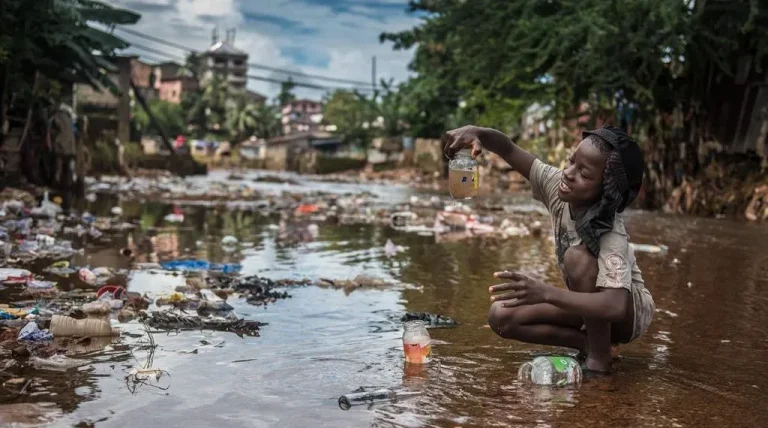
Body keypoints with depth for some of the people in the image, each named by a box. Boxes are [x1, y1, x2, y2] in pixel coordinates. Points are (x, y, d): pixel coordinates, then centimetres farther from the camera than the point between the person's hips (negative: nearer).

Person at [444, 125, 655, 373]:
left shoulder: (611, 236, -35)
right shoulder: (558, 186, -18)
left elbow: (615, 306, -47)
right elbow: (509, 150, -16)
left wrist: (545, 292, -58)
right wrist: (476, 133, -39)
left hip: (629, 311, -6)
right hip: (589, 304, 6)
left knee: (578, 256, -36)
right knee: (501, 317, -14)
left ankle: (600, 356, -21)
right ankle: (588, 343, -5)